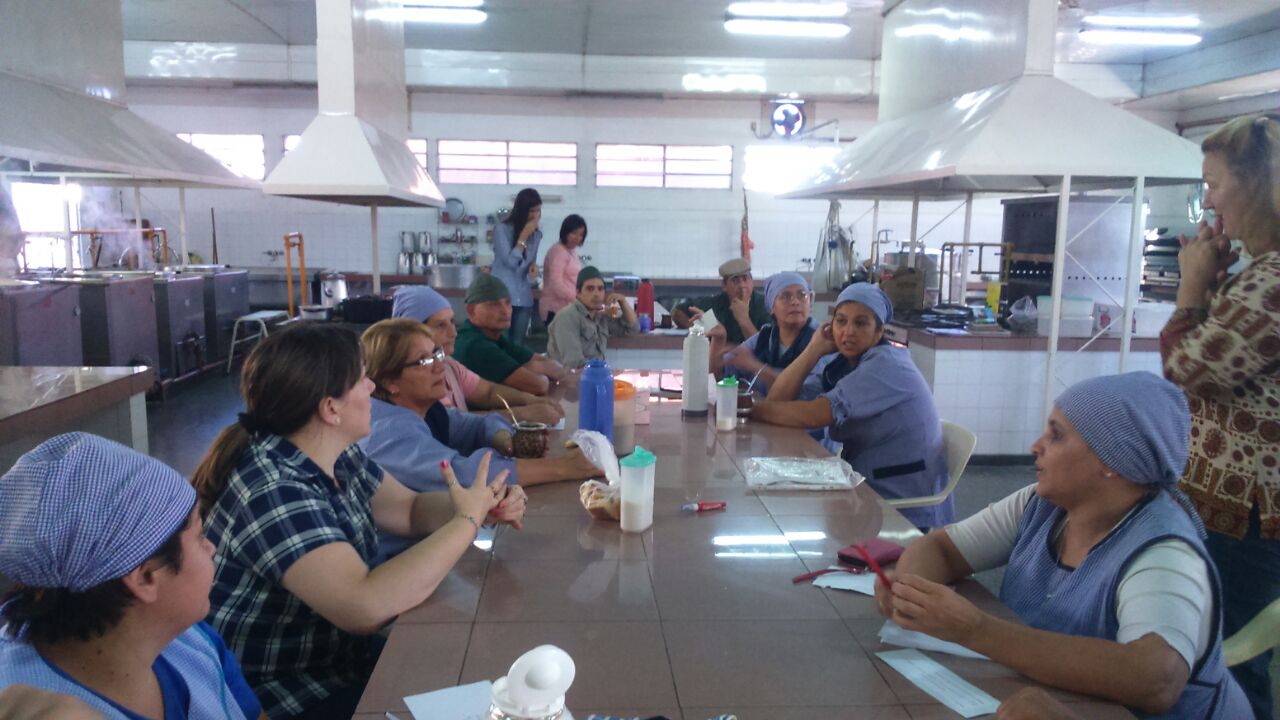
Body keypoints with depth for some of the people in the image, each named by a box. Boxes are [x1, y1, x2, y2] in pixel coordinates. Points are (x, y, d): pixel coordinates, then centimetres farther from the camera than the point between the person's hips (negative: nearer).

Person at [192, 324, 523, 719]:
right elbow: (366, 607, -37)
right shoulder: (271, 490, -29)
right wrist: (467, 520, -27)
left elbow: (410, 509, 9)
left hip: (341, 658, 8)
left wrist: (482, 503, -11)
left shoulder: (339, 457, -2)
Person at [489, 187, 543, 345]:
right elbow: (510, 261, -11)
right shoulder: (502, 229, -7)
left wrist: (533, 266, -4)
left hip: (524, 298, 5)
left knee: (518, 345, 5)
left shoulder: (536, 234, 8)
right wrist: (524, 235, -15)